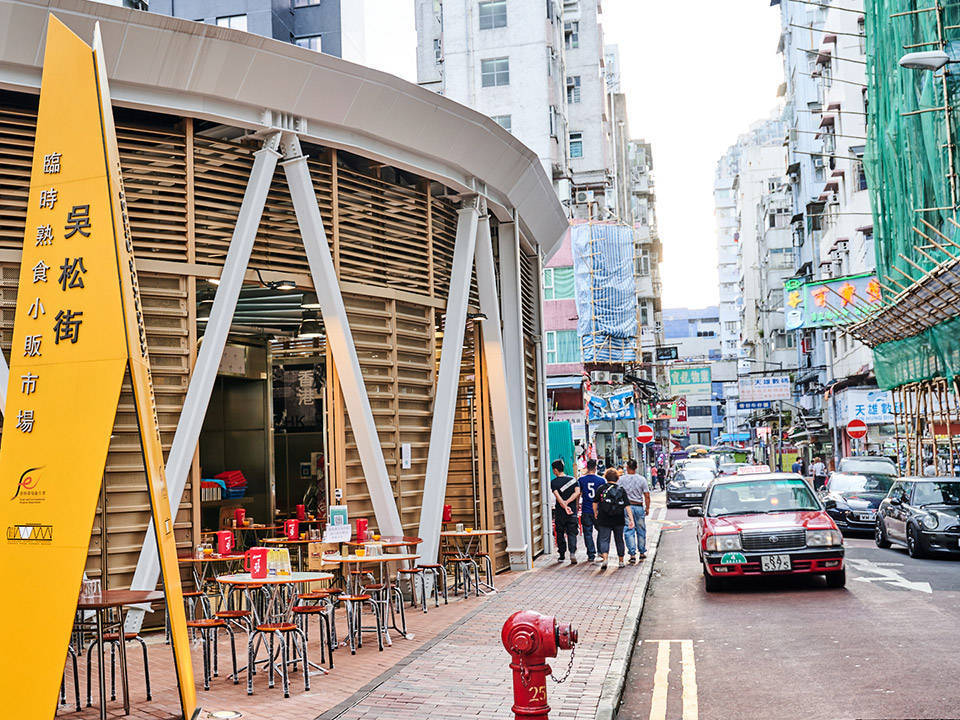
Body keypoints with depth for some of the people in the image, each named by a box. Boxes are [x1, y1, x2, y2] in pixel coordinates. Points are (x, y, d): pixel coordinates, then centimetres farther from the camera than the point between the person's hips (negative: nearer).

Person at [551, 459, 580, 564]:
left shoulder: (554, 482, -5)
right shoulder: (572, 479, 4)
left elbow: (557, 496, -18)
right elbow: (577, 492, -9)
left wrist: (565, 507, -23)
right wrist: (567, 502, -13)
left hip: (560, 512, -2)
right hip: (572, 512, 2)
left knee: (560, 534, 12)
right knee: (572, 533, 4)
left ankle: (562, 556, 17)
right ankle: (572, 552, -17)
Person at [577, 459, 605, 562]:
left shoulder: (581, 479, -3)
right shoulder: (601, 480, -4)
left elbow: (578, 494, 3)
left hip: (586, 511, 0)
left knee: (588, 533, 6)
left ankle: (591, 555, 4)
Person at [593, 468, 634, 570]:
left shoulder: (601, 488, -2)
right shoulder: (621, 490, 0)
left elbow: (595, 503, 5)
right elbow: (627, 506, -4)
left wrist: (595, 513, 22)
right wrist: (631, 519, -3)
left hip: (604, 520, -2)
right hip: (619, 521, 2)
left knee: (604, 539, -1)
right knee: (619, 540, 15)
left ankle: (604, 558, -23)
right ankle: (621, 561, 23)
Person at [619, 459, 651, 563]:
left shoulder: (622, 479, -5)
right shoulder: (642, 479, -2)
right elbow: (647, 496, 0)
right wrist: (647, 508, 11)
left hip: (626, 507, -1)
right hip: (639, 507, 1)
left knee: (629, 531, 1)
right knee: (641, 531, 14)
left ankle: (632, 554, -6)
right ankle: (642, 552, 24)